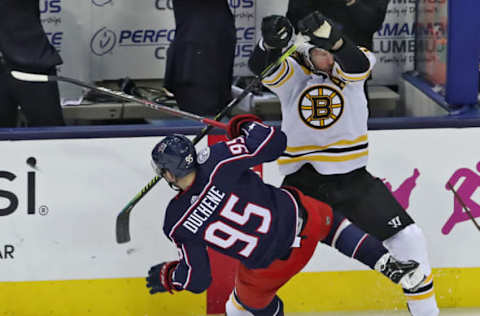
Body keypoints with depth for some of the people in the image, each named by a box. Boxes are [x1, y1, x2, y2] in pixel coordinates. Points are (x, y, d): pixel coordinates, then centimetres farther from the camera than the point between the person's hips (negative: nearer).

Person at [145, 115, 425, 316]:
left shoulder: (178, 224, -12)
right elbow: (273, 141, -12)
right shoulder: (216, 162, -16)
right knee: (330, 222, 35)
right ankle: (390, 265, 24)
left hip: (270, 265, -1)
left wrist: (166, 277, 16)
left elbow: (197, 279, -4)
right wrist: (247, 124, 8)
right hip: (301, 218, 1)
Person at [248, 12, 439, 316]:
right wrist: (271, 43, -48)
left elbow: (357, 65, -29)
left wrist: (332, 37, -46)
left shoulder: (354, 64, -4)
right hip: (302, 180, -1)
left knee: (408, 239, -5)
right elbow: (261, 67, -26)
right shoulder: (292, 73, -5)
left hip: (351, 178, 1)